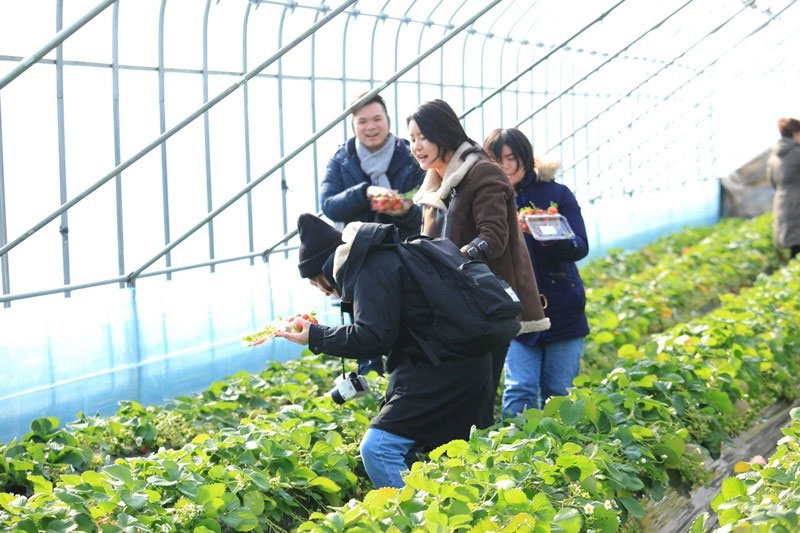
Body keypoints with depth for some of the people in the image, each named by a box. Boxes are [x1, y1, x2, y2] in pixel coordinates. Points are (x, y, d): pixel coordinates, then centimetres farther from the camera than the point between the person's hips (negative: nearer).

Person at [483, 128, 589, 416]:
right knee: (519, 390, -10)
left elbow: (580, 247, -8)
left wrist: (551, 238, -28)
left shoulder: (556, 194, 0)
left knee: (557, 393, 5)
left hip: (562, 312, 0)